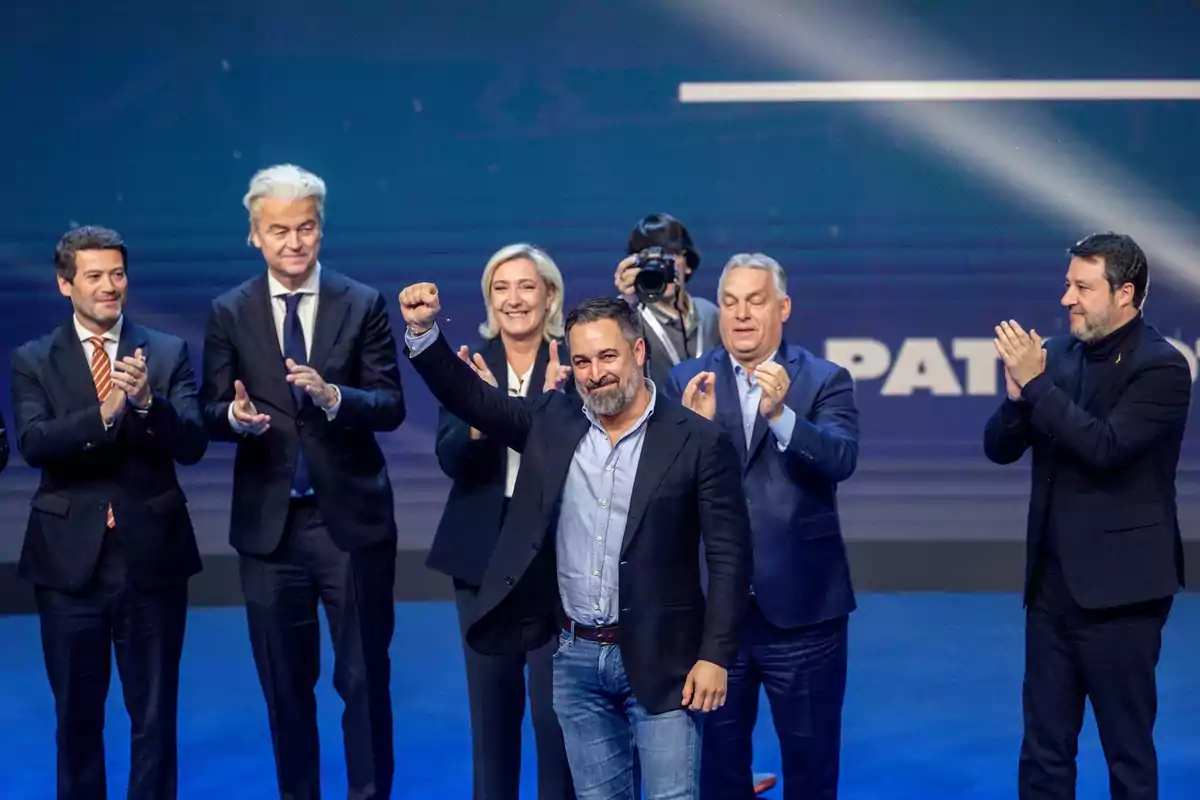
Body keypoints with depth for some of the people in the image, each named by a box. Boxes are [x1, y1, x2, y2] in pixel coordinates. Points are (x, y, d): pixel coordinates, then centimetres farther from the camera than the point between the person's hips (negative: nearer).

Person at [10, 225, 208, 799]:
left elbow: (192, 445, -7)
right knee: (77, 713, 12)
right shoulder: (34, 360, 1)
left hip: (152, 555, 0)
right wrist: (104, 413, -29)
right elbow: (33, 445, -14)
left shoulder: (167, 353, 2)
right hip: (70, 558, 0)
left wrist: (147, 401, -26)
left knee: (155, 714, 8)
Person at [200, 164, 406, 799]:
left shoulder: (364, 305, -2)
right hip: (269, 522, 1)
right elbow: (212, 413, 0)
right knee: (284, 682, 12)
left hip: (352, 518, -1)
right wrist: (236, 416, -23)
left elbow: (391, 407, -8)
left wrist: (333, 395, -27)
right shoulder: (229, 313, 2)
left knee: (365, 677, 7)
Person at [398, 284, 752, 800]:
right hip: (576, 657, 4)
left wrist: (715, 657, -13)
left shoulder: (698, 441, -8)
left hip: (660, 659, -4)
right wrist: (423, 330, -10)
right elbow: (470, 399, 6)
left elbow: (729, 556, -8)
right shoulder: (552, 421, 5)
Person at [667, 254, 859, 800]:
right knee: (718, 755, 15)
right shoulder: (688, 381, 4)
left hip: (800, 605, -1)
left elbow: (841, 459, -18)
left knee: (810, 754, 10)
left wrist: (781, 413, -33)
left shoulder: (825, 381, -1)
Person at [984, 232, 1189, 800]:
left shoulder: (1162, 367, -11)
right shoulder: (1057, 353, 7)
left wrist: (1036, 383, -21)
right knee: (1043, 749, 12)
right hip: (1051, 581, 6)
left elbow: (1105, 446, -23)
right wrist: (1018, 393, -12)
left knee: (1127, 750, 5)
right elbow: (999, 449, 7)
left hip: (1118, 587, -6)